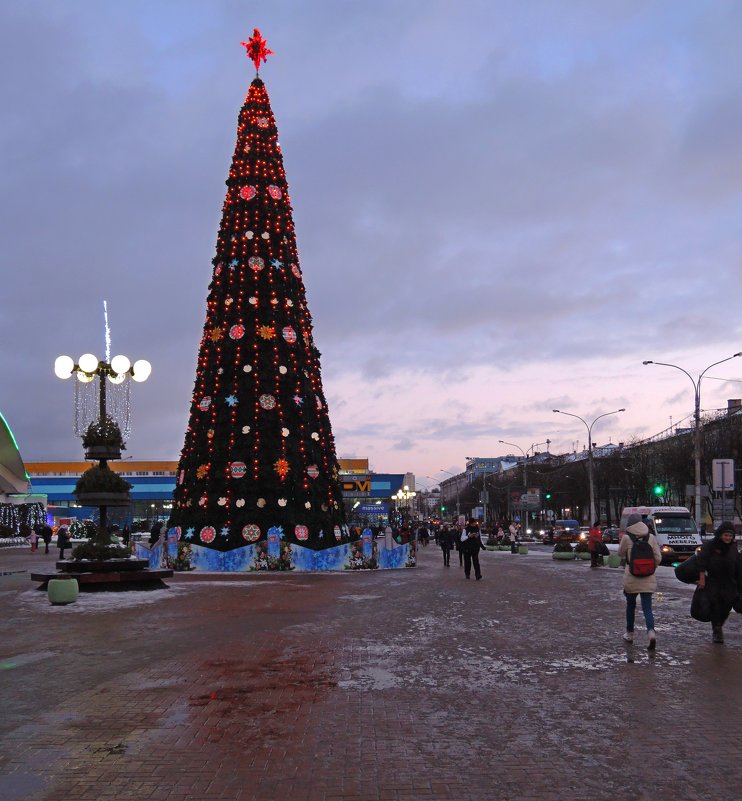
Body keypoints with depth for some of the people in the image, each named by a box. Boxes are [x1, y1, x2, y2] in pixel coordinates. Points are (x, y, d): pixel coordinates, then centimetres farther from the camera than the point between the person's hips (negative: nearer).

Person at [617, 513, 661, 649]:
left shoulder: (627, 538, -8)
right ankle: (651, 632, -21)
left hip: (631, 579, -1)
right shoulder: (651, 537, 0)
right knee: (647, 608, 1)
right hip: (648, 579, 1)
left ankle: (629, 634, 28)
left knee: (630, 606, 17)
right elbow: (658, 558, 0)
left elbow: (621, 553, 7)